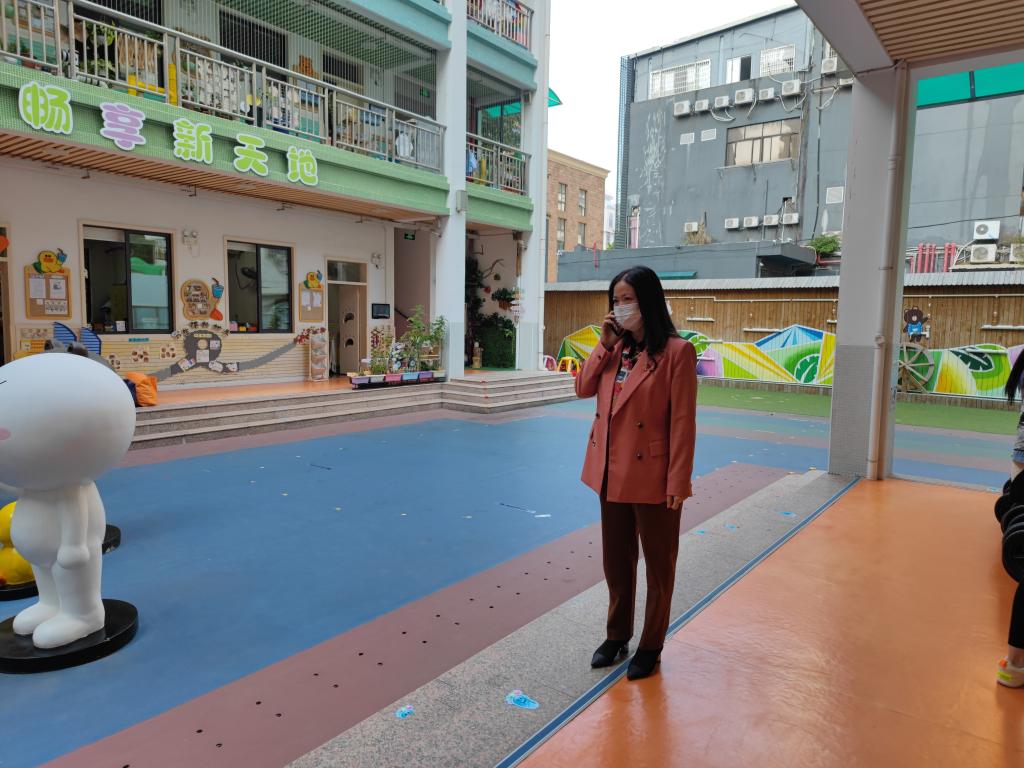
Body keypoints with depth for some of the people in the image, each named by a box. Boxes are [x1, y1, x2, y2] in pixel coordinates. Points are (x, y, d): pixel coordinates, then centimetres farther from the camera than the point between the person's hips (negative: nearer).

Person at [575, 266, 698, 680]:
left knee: (659, 565, 13)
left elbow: (682, 423, -15)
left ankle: (650, 646, 30)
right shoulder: (617, 347, 6)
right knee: (616, 561, 19)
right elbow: (583, 388, 5)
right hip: (611, 474, 7)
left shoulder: (676, 351, -14)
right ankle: (617, 635, 38)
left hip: (652, 477, -6)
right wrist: (605, 346, -7)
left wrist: (678, 483, -16)